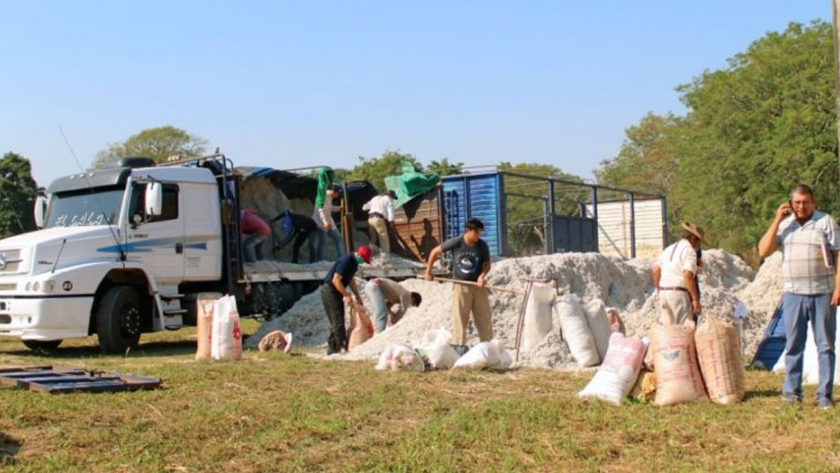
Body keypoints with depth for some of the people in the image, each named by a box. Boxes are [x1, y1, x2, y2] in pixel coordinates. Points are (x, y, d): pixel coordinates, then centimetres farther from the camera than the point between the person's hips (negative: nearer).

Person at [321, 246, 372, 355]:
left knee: (336, 321, 11)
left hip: (335, 292, 10)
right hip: (330, 291, -10)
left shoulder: (354, 263, 8)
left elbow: (351, 280, 18)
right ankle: (344, 347, -8)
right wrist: (346, 295, -21)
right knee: (338, 321, -9)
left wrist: (357, 296, 13)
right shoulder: (346, 261, -22)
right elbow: (336, 280, -25)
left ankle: (332, 348, 14)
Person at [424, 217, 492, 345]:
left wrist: (482, 275, -17)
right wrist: (428, 271, 5)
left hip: (478, 286, 2)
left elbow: (487, 264, 4)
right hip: (461, 286, -2)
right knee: (459, 320, 1)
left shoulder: (482, 246, -7)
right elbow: (435, 252, 0)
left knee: (484, 319, 7)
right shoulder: (455, 243, -11)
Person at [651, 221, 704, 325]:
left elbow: (656, 269, 15)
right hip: (679, 293, -7)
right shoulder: (689, 251, -6)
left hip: (663, 292, 8)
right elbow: (688, 275, -18)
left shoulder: (669, 248, 18)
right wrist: (695, 299, -18)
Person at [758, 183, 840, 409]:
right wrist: (776, 221, -5)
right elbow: (763, 251, 0)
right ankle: (791, 392, 15)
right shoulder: (785, 225, 9)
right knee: (793, 346, 7)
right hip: (793, 293, 3)